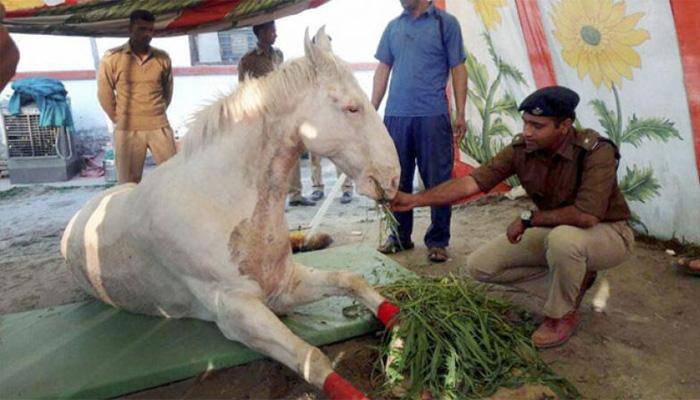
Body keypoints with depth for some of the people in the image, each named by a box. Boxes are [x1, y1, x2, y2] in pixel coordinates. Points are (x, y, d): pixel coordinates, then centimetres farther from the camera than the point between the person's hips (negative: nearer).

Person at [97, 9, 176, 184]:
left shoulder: (163, 58, 2)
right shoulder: (112, 58, -5)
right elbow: (104, 94, 3)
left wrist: (157, 114, 15)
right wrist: (120, 119, 7)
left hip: (159, 127, 2)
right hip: (128, 130, -2)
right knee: (129, 184, 5)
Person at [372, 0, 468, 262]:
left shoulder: (445, 23, 4)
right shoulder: (393, 27, 15)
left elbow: (458, 70, 2)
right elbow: (383, 70, 15)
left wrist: (460, 115, -4)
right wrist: (372, 110, 7)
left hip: (433, 116, -3)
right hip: (395, 115, 4)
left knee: (437, 182, 1)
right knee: (397, 180, 9)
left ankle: (437, 241, 13)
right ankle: (400, 236, 23)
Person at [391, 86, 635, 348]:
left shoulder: (596, 152, -28)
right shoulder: (521, 149, -14)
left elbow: (586, 216, -38)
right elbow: (473, 181, -21)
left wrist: (528, 218, -27)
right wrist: (416, 199, -30)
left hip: (607, 232, -5)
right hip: (555, 232, 6)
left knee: (563, 238, -41)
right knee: (479, 266, -3)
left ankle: (562, 315, -11)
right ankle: (573, 274, 11)